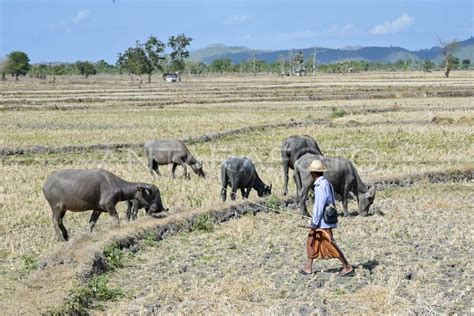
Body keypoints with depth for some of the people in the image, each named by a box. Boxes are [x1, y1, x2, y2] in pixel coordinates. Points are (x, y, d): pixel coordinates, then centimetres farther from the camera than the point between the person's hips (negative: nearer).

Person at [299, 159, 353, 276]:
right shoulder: (327, 183, 11)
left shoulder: (321, 186, -19)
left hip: (322, 221, -10)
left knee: (330, 244, -7)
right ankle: (308, 267, 20)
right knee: (311, 240, 15)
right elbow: (332, 202, 16)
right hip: (326, 219, 10)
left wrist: (314, 223, -17)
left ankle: (347, 267, -4)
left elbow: (319, 206, -21)